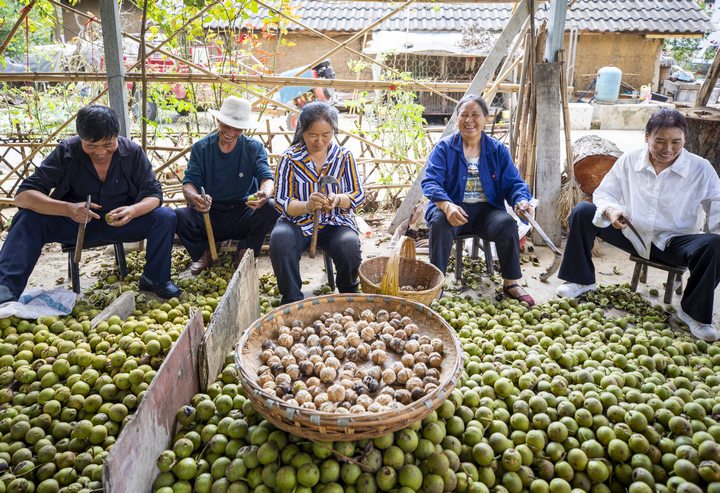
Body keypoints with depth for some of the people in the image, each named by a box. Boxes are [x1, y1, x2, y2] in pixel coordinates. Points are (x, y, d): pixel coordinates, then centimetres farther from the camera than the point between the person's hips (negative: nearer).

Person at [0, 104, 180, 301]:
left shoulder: (133, 152, -14)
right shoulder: (66, 152, -16)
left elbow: (154, 194, -13)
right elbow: (23, 195, -21)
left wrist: (133, 210, -38)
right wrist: (67, 208, -41)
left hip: (120, 223, 1)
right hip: (74, 223, 0)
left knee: (165, 217, -24)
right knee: (28, 219, -26)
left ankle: (155, 279, -6)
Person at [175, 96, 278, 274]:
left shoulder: (255, 148, 0)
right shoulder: (201, 148, 1)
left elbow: (266, 178, -14)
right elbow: (189, 183, -8)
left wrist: (265, 193, -41)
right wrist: (194, 197, -35)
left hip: (244, 216, 0)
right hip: (209, 214, 1)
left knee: (270, 209, -30)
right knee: (179, 216, -28)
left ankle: (245, 252, -2)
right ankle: (203, 253, 4)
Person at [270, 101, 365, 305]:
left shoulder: (344, 156, 3)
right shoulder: (290, 158, -2)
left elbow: (359, 195, 2)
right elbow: (281, 202, -5)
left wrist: (338, 199, -21)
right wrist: (307, 205, -27)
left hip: (336, 222, 1)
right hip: (299, 223, 0)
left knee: (349, 246, -31)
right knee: (280, 239, -33)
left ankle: (349, 295, 3)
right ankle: (292, 300, -14)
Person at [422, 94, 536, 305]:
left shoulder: (497, 150, 9)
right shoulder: (444, 147, 1)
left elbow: (513, 183, 5)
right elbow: (430, 182, -11)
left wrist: (522, 201, -20)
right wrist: (447, 205, -32)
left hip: (486, 210, 2)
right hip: (452, 209, -2)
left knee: (507, 223, -28)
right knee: (440, 222, -35)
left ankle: (511, 283, -11)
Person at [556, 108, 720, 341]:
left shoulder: (701, 169, -7)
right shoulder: (629, 160, -3)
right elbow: (603, 192, 2)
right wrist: (611, 210, -22)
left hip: (674, 243, -1)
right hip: (632, 233, 2)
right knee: (582, 211, -14)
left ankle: (694, 312, -9)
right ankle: (582, 280, 1)